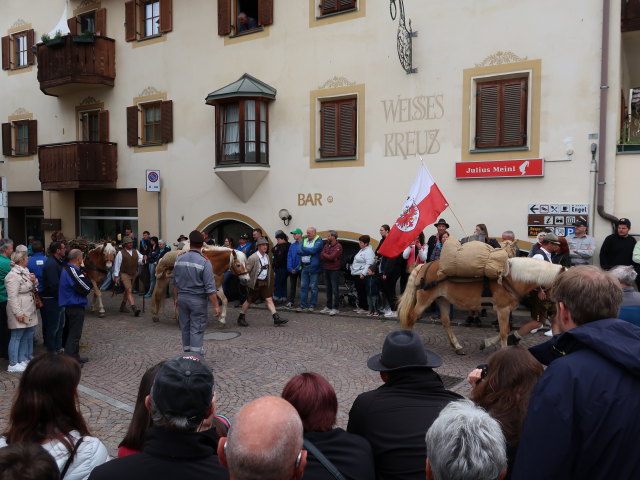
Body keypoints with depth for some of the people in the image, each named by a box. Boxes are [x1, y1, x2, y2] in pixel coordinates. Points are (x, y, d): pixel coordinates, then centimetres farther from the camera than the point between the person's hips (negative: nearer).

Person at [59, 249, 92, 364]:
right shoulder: (73, 271, -21)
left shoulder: (67, 269, 10)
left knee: (73, 333, 20)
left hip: (69, 306, 10)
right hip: (76, 307, -10)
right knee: (74, 334, -4)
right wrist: (84, 273, -7)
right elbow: (86, 289, -18)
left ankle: (75, 356, 32)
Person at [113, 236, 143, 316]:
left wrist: (143, 260, -22)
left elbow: (140, 260, 3)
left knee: (127, 291, 18)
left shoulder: (136, 252, 7)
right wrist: (116, 276, -9)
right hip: (124, 274, -6)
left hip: (133, 274, 6)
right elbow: (117, 264, -6)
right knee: (129, 290, -17)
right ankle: (134, 308, -26)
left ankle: (122, 306, 34)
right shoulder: (121, 253, -7)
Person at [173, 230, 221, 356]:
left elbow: (175, 282, 10)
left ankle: (187, 352, 31)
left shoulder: (179, 259, 0)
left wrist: (176, 298, 23)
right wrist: (216, 306, -11)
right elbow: (210, 288, -17)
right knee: (197, 330, 2)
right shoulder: (204, 262, -17)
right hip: (198, 299, -5)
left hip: (182, 298, 5)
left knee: (185, 327, 18)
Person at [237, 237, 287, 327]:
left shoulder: (266, 256, 7)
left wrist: (268, 281, 13)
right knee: (249, 301, 6)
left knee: (269, 300, 0)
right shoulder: (253, 258, -16)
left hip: (264, 283, 6)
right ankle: (241, 318, 22)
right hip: (255, 283, -6)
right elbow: (246, 270, -15)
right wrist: (248, 281, -13)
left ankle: (276, 319, -3)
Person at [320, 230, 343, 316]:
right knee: (328, 289, 14)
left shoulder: (338, 246, -11)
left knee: (335, 289, -4)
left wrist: (324, 255, -5)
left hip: (334, 270, -7)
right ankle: (328, 307, 23)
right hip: (326, 269, 7)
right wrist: (328, 257, -14)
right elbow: (321, 257, 2)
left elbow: (331, 257, -21)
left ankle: (335, 308, 2)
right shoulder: (326, 245, 11)